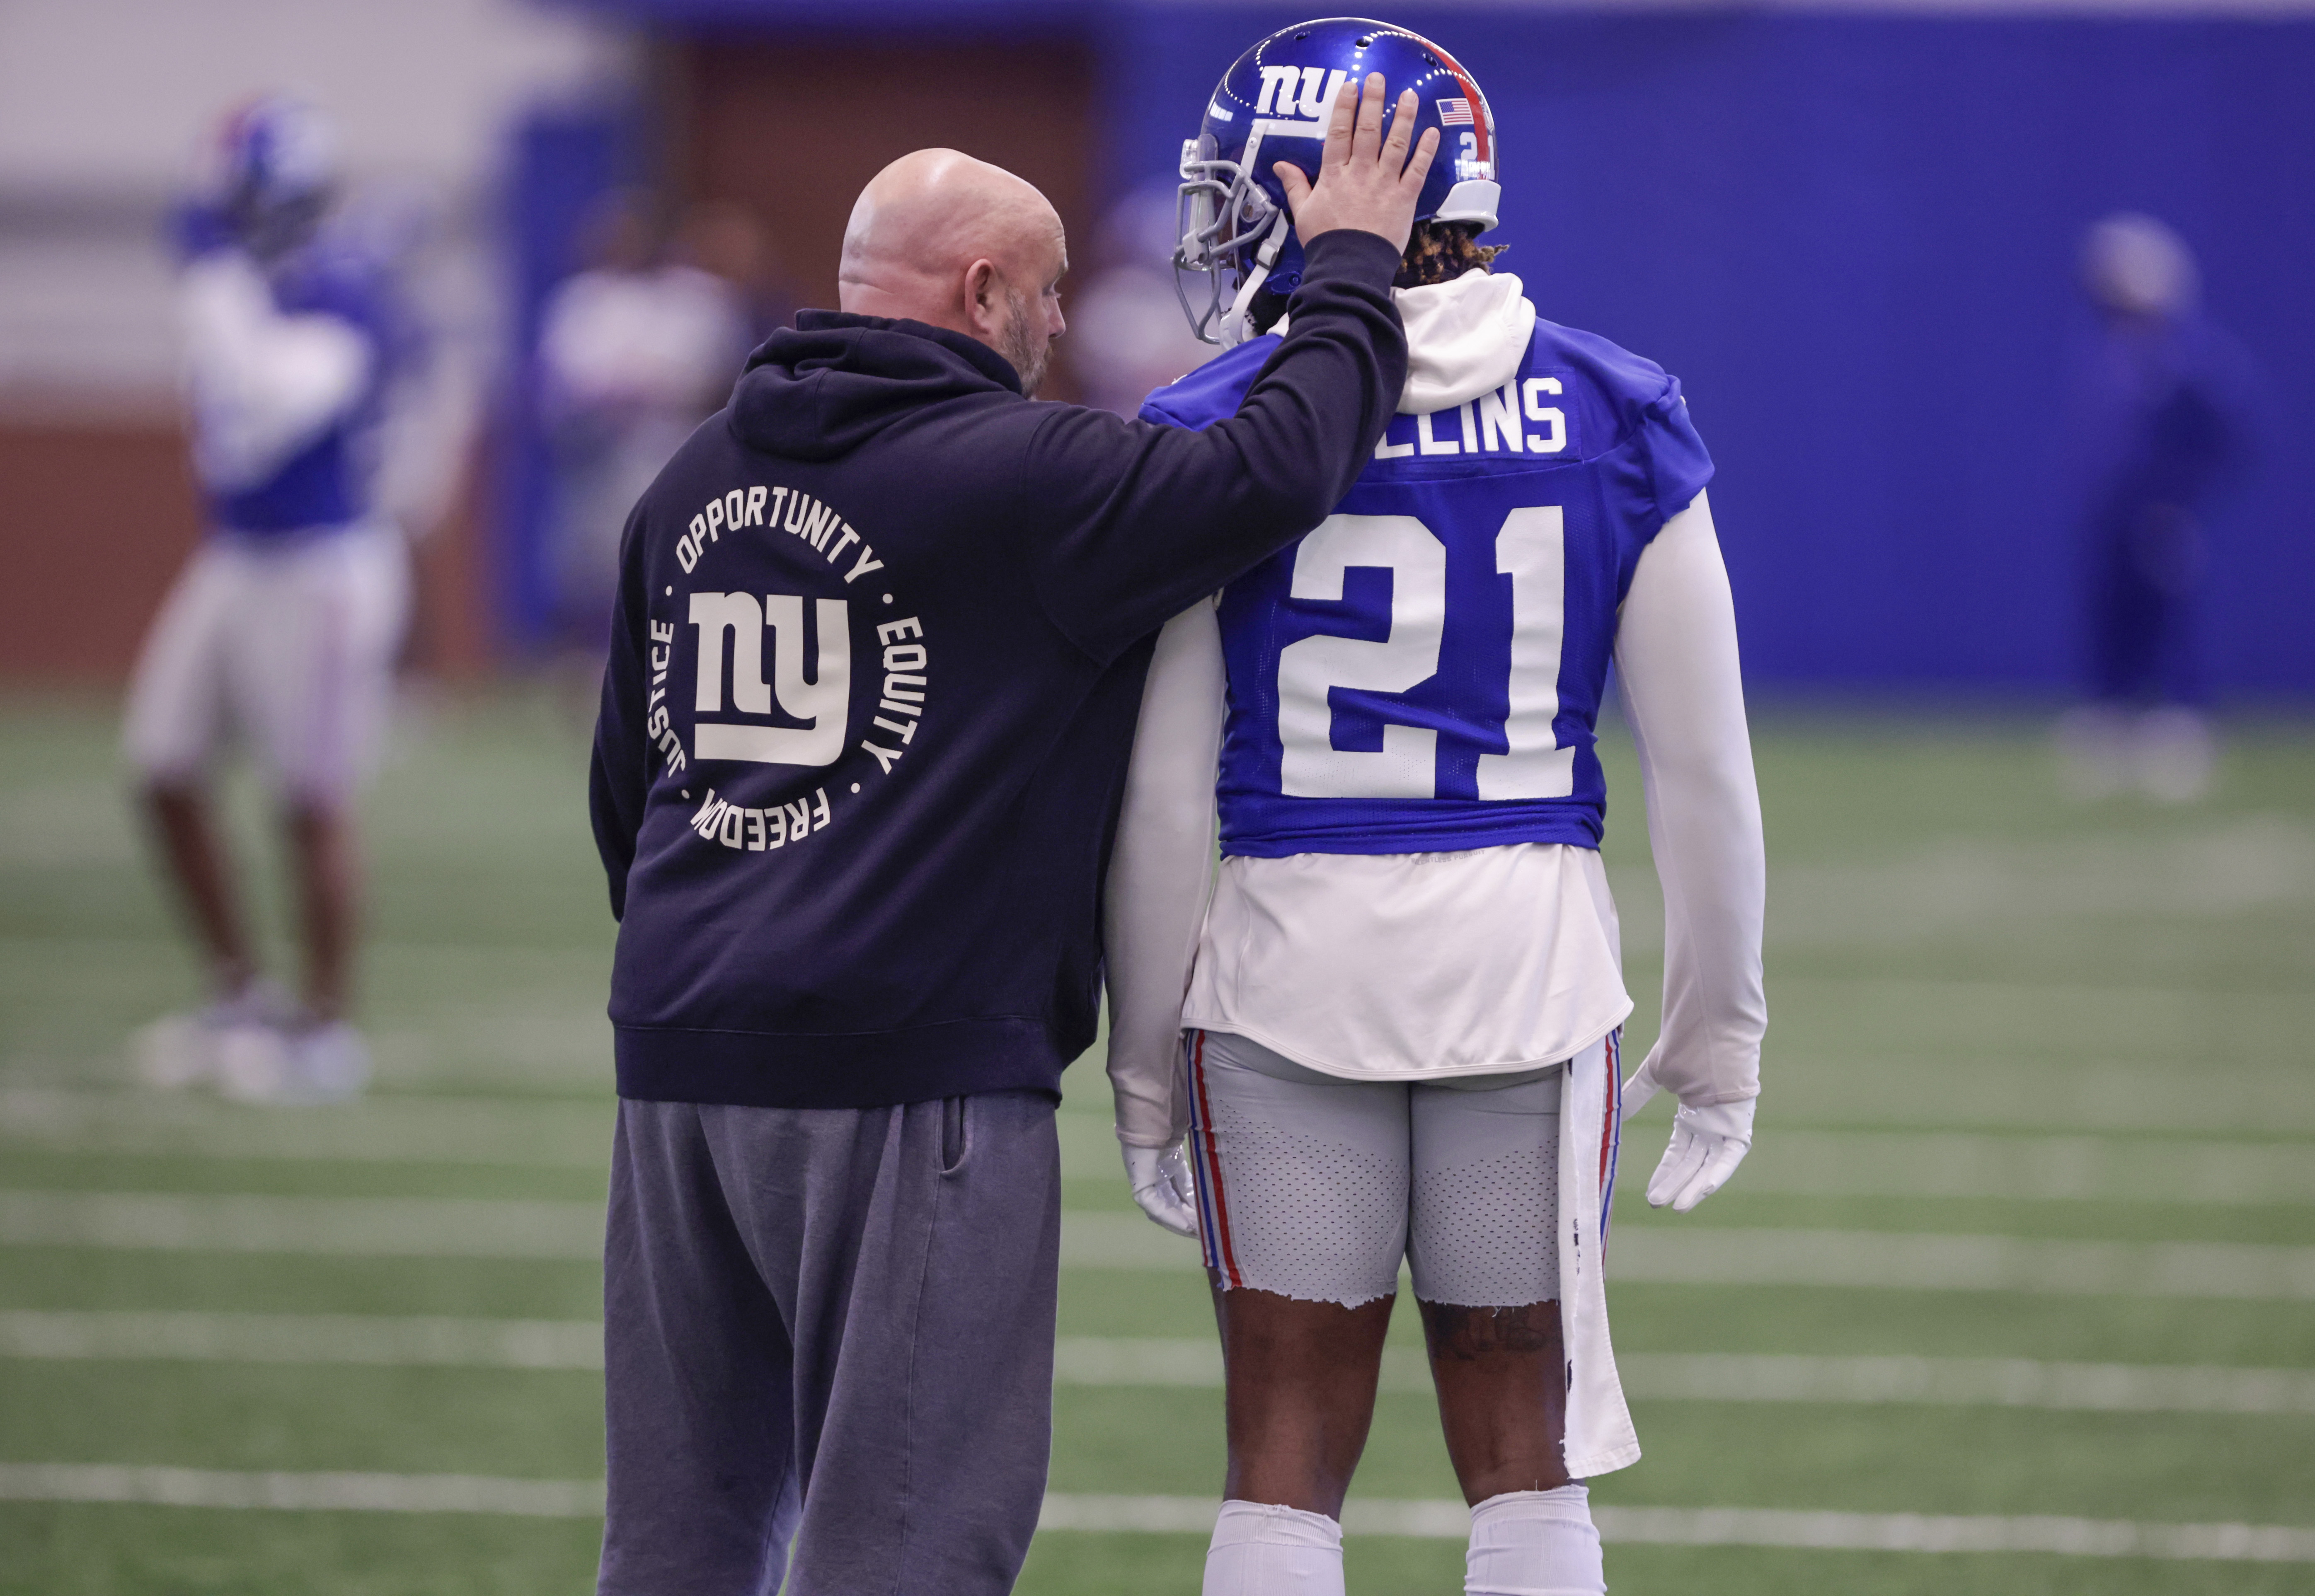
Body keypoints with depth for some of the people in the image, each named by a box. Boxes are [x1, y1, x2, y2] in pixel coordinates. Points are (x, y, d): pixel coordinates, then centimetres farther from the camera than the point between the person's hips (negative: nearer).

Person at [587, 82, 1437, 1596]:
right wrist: (1354, 264, -2)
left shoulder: (694, 481, 16)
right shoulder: (1018, 477, -9)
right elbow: (1276, 468, -17)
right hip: (915, 1073, -7)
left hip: (681, 1067, 7)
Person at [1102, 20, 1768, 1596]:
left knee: (1287, 1463, 5)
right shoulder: (1615, 420, 1)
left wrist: (1146, 1072, 5)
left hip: (1294, 951, -2)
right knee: (1527, 1458, 10)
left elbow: (1163, 802, -4)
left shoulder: (1213, 436, -6)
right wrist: (1720, 1035, 14)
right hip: (1533, 951, 2)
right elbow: (1703, 770, 4)